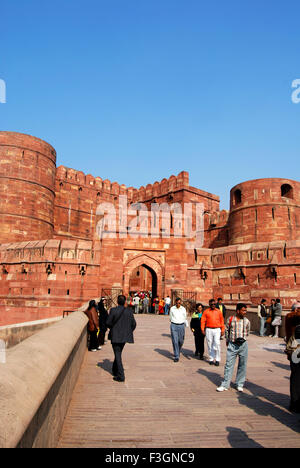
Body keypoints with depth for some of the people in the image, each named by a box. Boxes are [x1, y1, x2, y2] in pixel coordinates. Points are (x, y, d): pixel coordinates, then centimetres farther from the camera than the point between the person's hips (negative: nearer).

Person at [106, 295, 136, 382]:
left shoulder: (113, 310, -13)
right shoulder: (129, 311, -5)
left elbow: (108, 323, -10)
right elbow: (133, 324, -2)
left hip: (115, 336, -4)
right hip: (125, 336, 4)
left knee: (118, 355, 2)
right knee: (118, 353, 22)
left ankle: (121, 376, -2)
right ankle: (115, 371, 36)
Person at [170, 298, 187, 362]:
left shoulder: (183, 309, 3)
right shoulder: (172, 309, 1)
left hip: (181, 326, 1)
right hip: (174, 326, -1)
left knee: (181, 341, 7)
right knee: (175, 341, -7)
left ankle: (178, 352, 36)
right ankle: (176, 357, -2)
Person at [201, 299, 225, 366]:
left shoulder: (219, 311, 8)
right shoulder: (206, 311, 4)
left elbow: (222, 321, 11)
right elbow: (203, 321, 1)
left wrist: (222, 330, 7)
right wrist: (202, 329, -9)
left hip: (217, 330, 0)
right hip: (209, 330, 0)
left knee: (217, 344, -10)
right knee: (210, 345, 4)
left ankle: (217, 360, -1)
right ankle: (211, 359, 16)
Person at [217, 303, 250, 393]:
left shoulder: (247, 321, 3)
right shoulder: (230, 319, -2)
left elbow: (247, 332, 15)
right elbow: (227, 330, 10)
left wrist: (243, 339, 5)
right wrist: (228, 340, 10)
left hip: (243, 345, 2)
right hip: (232, 345, -1)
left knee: (242, 365, 8)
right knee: (229, 364, 0)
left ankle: (240, 384, 22)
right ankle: (225, 385, 7)